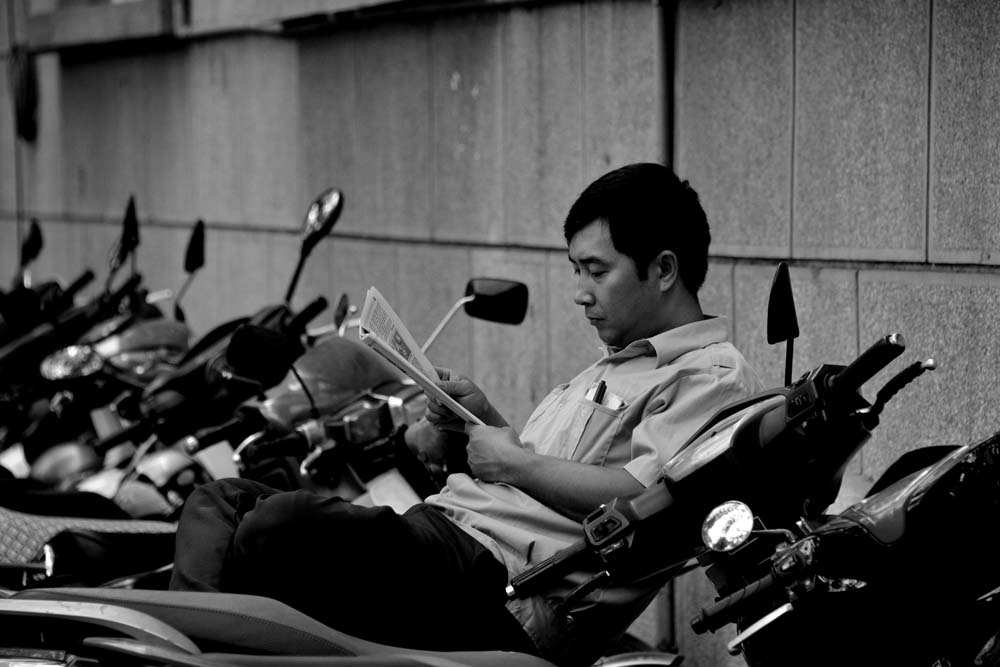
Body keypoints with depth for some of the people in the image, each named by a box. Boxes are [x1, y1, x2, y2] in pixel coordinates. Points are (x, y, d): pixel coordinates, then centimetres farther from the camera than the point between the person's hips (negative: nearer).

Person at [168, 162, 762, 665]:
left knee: (281, 522, -29)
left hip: (509, 601, -11)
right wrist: (484, 418, 14)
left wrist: (515, 463, -10)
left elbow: (642, 499, -20)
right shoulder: (613, 369, 30)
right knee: (221, 501, 1)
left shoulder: (713, 375, -4)